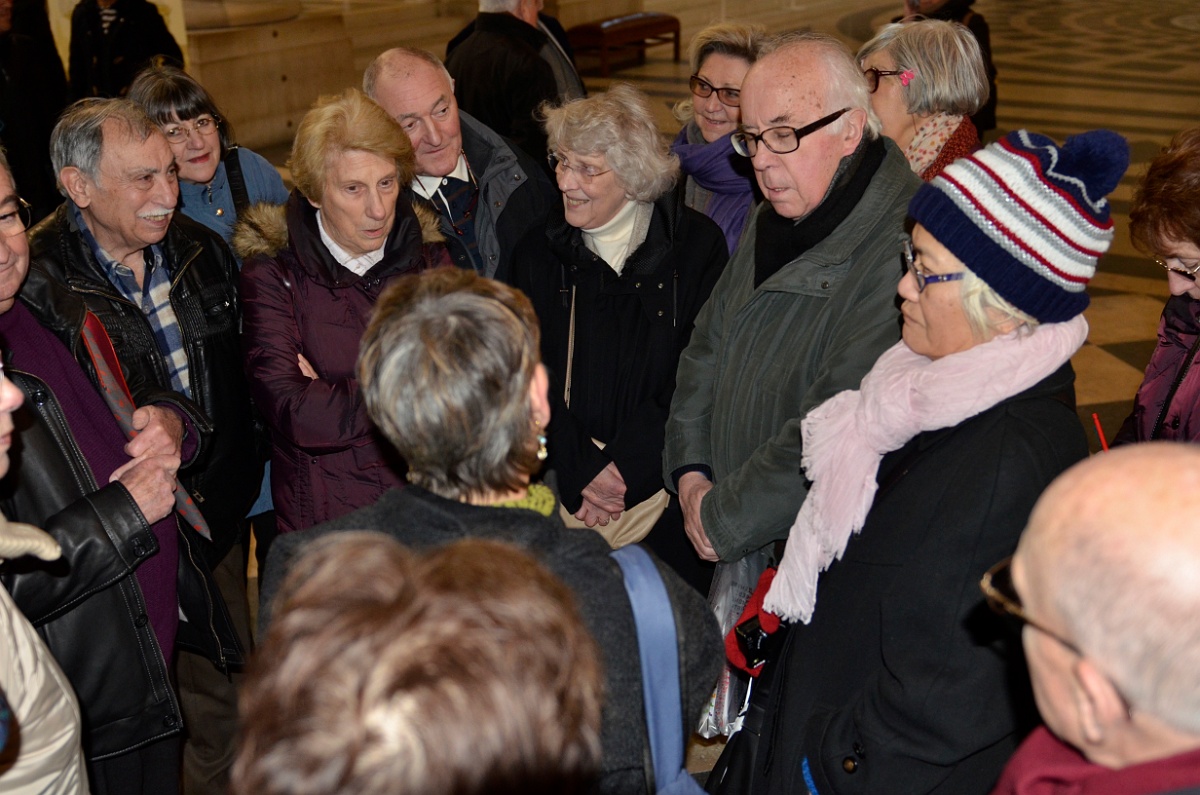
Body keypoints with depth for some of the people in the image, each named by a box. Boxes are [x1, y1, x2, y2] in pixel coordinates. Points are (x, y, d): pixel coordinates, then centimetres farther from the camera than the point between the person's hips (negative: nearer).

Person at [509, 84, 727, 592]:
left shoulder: (695, 245, 0)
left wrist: (626, 465, -13)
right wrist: (581, 478, -10)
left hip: (664, 492, -2)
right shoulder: (538, 254, 8)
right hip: (564, 494, 2)